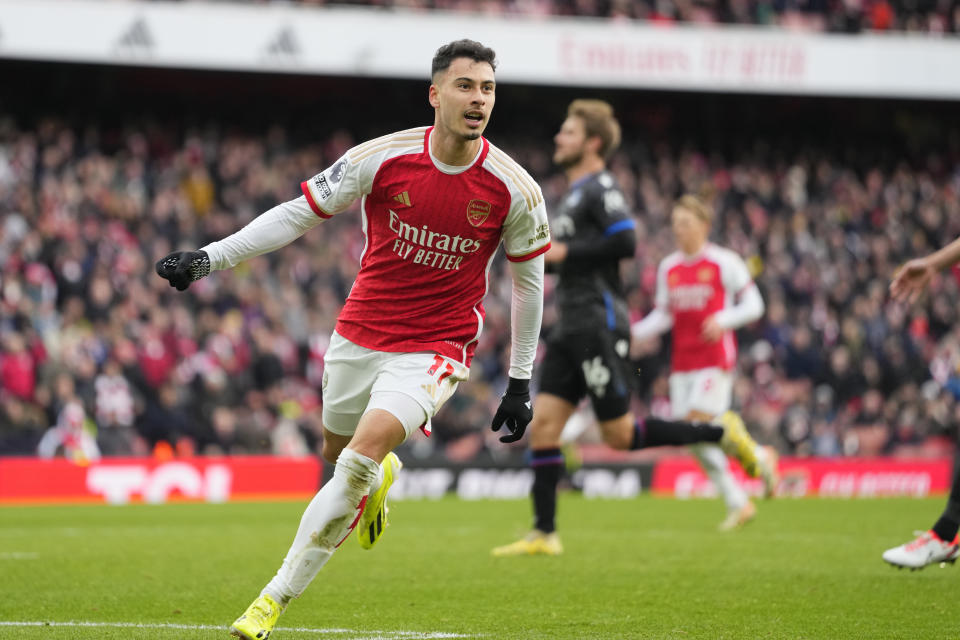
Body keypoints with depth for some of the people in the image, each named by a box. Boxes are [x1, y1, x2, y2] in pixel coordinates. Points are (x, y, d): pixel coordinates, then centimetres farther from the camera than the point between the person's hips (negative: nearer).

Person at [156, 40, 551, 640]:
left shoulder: (514, 189, -11)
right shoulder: (381, 159, -12)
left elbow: (529, 280, 3)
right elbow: (298, 214, -2)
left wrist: (520, 382, 6)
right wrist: (210, 257, -9)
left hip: (436, 348, -3)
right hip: (359, 334, 3)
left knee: (362, 456, -22)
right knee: (338, 453, 18)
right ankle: (379, 479, 57)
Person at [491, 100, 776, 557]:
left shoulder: (600, 188, -8)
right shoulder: (575, 194, 22)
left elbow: (624, 243, -22)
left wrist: (563, 252, -15)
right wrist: (546, 255, 14)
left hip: (599, 325, -9)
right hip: (571, 329, 9)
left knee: (620, 435, -8)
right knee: (542, 425, 0)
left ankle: (722, 434, 4)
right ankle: (544, 534, 0)